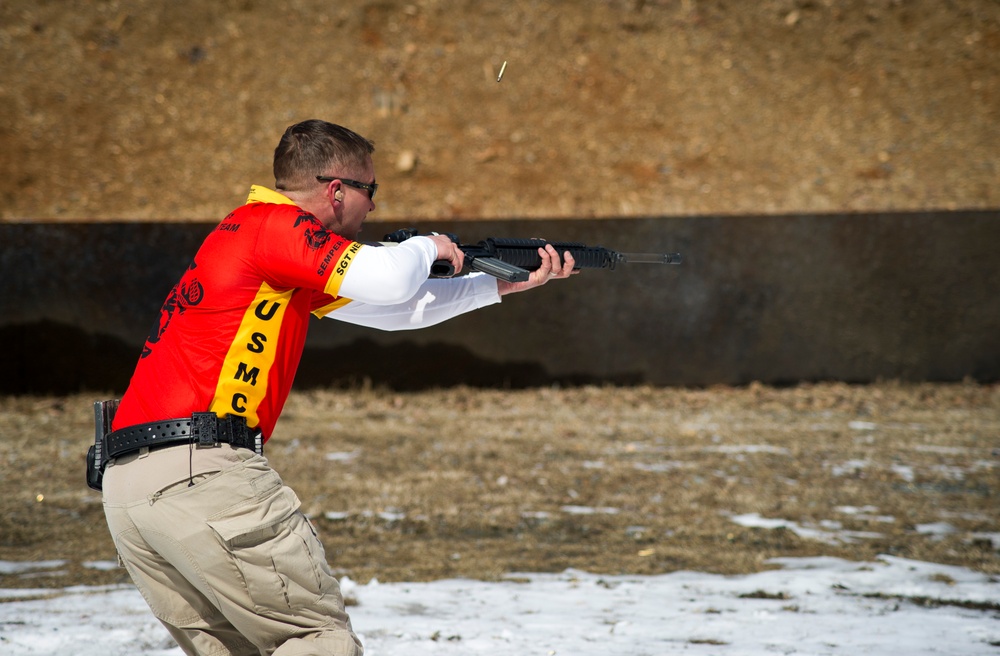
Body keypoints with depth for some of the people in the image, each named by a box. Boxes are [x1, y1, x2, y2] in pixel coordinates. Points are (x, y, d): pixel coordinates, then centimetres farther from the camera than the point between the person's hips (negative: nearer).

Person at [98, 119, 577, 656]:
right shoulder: (272, 223, -4)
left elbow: (396, 310, 31)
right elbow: (390, 281, -17)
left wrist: (507, 284, 33)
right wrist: (427, 246, 5)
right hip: (197, 471, -9)